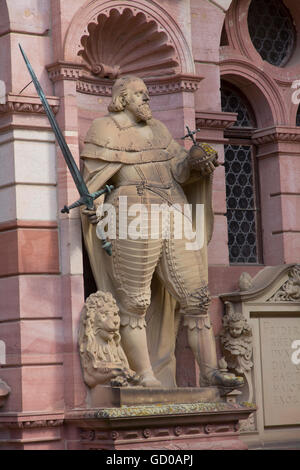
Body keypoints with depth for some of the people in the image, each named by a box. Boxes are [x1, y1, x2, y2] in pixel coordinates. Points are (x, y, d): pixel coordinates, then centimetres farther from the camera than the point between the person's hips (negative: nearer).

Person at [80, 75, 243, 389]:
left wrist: (194, 162, -7)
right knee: (134, 303, -7)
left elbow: (179, 171, 14)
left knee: (196, 299, -1)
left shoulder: (158, 130, 23)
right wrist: (97, 215, -11)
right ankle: (146, 376, -5)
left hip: (175, 221, 6)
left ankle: (210, 373, -1)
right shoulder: (105, 130, 6)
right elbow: (93, 182, 1)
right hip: (133, 219, -6)